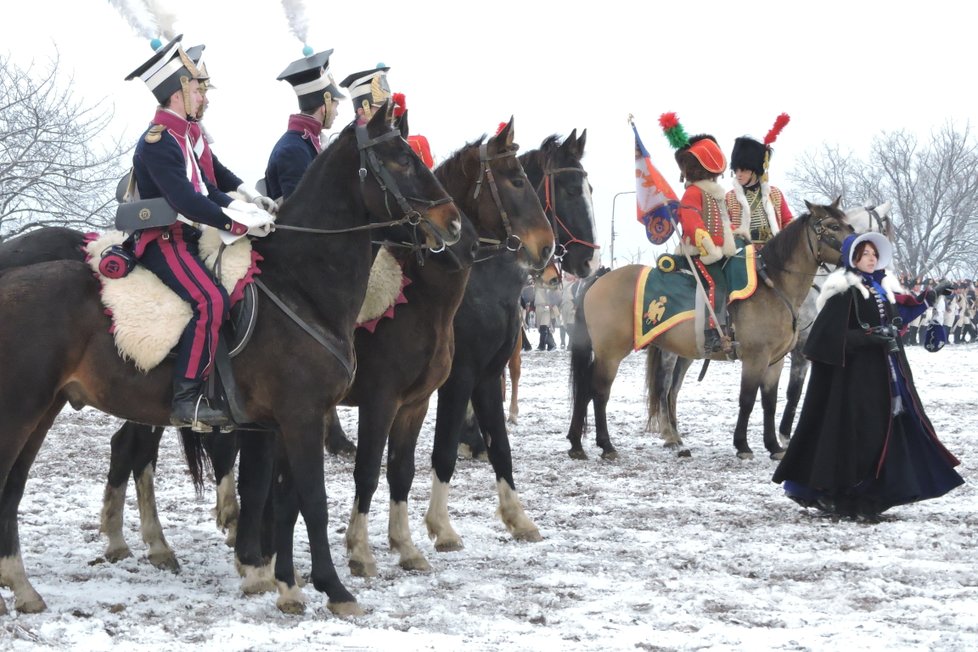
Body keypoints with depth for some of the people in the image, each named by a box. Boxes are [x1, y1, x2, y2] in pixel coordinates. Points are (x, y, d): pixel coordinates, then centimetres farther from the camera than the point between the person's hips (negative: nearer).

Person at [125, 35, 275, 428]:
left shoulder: (176, 137, 17)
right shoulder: (158, 142, -16)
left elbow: (203, 189, 19)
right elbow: (185, 201, -24)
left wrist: (247, 209, 4)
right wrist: (240, 224, -19)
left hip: (185, 237, 11)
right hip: (164, 241, -11)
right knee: (210, 300, -28)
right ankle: (186, 400, -29)